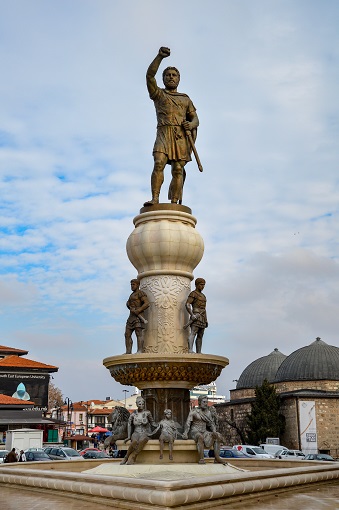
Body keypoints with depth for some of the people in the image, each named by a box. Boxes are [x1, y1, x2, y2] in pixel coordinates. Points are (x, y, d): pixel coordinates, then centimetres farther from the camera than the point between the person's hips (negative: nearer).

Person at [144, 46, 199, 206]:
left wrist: (191, 124, -7)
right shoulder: (158, 94, 19)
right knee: (159, 164, -22)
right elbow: (150, 75, 3)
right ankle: (155, 199, -28)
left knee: (178, 170, -9)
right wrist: (160, 56, -11)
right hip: (164, 133, -2)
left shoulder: (185, 99, 26)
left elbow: (195, 118, 18)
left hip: (182, 135, 2)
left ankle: (174, 204, -15)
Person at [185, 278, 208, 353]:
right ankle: (190, 351, -33)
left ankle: (199, 353, 4)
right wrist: (192, 315, -25)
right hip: (196, 315, -8)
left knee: (200, 336, 4)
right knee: (193, 333, -21)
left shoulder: (203, 295, 23)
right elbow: (187, 305, -14)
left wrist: (206, 320, 17)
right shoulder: (193, 294, -3)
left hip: (202, 317, 8)